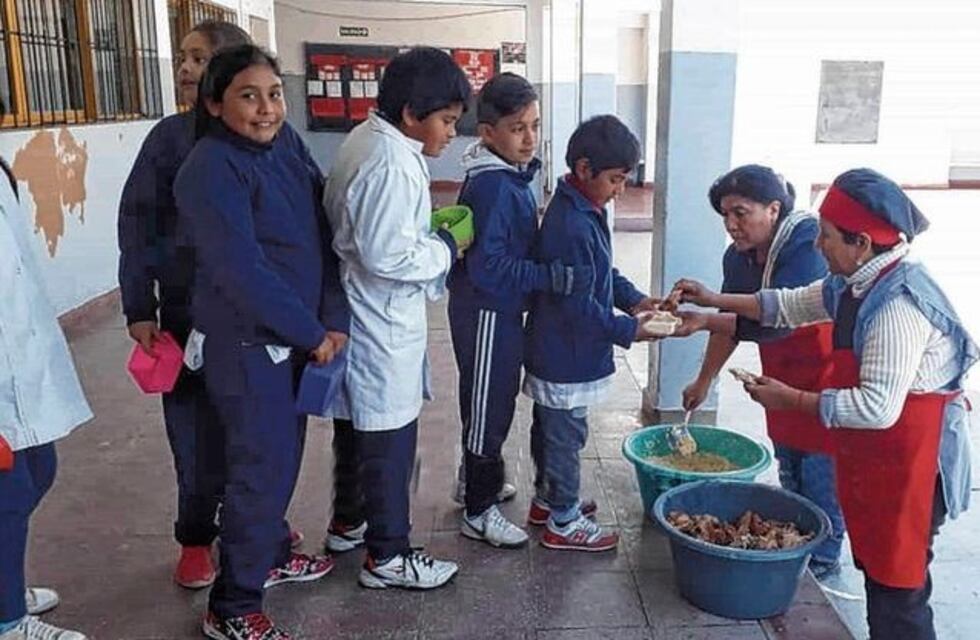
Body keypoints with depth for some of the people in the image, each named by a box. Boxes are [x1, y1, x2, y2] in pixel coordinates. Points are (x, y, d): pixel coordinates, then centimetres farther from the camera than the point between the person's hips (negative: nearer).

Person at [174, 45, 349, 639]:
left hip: (294, 336, 8)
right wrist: (312, 332, -16)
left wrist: (334, 317, -9)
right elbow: (242, 272, -24)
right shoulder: (212, 170, -19)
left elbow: (323, 232, 0)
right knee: (262, 471, 0)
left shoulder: (287, 144, 4)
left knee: (282, 456, 21)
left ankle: (271, 554, 42)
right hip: (247, 344, -8)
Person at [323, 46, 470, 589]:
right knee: (390, 439, 3)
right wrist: (445, 248, -13)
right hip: (383, 325, -10)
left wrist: (429, 232, 6)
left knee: (364, 427, 22)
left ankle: (350, 521, 39)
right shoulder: (390, 166, -25)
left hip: (365, 317, 10)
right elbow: (389, 256, -27)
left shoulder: (369, 138, 8)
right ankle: (387, 557, 19)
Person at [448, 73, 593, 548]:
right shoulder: (492, 187, -24)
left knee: (493, 398, 22)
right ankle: (479, 512, 18)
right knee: (488, 406, 3)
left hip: (500, 310, 9)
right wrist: (555, 278, -29)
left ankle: (477, 480, 42)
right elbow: (488, 267, -28)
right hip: (487, 313, -9)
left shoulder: (511, 178, 5)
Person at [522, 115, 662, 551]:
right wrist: (628, 331, -19)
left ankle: (548, 497, 40)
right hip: (566, 357, -10)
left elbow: (602, 271, 15)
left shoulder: (584, 210, 5)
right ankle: (563, 522, 20)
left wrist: (632, 298, 1)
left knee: (550, 426, 22)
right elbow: (578, 307, -26)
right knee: (565, 434, 5)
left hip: (553, 351, 10)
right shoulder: (572, 228, -28)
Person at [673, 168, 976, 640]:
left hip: (909, 458, -10)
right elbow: (790, 305, 17)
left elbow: (877, 406, -31)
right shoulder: (856, 284, 2)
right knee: (876, 564, 22)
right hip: (874, 456, 10)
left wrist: (790, 399, -23)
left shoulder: (897, 305, -28)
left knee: (898, 582, 3)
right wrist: (715, 300, 14)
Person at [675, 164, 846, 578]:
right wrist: (704, 381, 9)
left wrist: (700, 319, -37)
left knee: (821, 477, 1)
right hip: (783, 377, 8)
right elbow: (733, 320, 5)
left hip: (827, 376, -8)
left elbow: (773, 321, -36)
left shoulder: (809, 246, -29)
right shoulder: (740, 256, -4)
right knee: (790, 478, 19)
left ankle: (823, 560, 20)